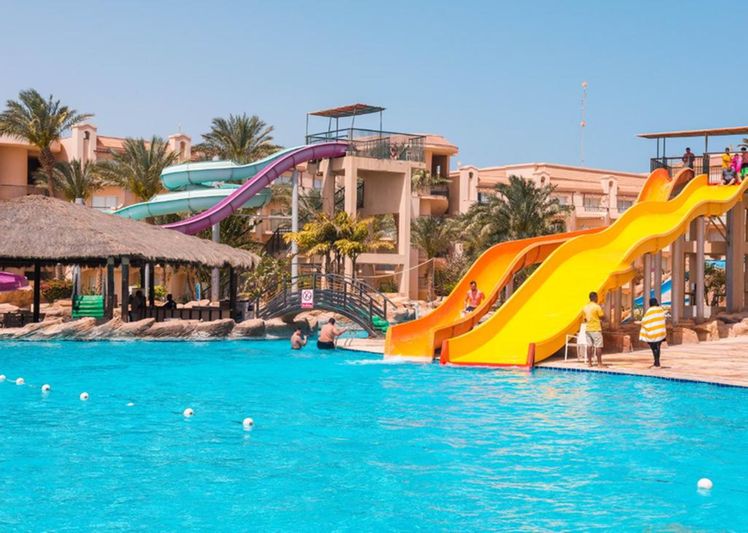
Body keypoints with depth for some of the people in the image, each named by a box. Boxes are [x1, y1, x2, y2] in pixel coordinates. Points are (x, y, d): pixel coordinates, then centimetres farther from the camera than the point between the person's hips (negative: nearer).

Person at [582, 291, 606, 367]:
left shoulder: (585, 307, 8)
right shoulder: (597, 307, -11)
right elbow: (602, 317, -8)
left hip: (588, 329, 6)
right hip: (596, 329, -6)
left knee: (589, 346, 8)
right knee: (598, 346, -4)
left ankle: (589, 362, 9)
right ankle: (599, 363, -6)